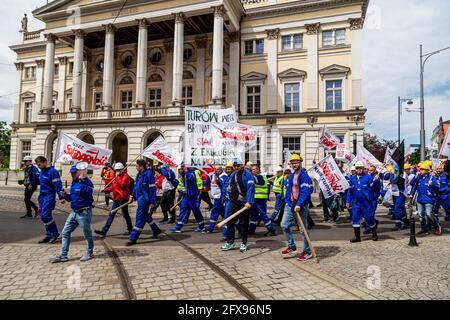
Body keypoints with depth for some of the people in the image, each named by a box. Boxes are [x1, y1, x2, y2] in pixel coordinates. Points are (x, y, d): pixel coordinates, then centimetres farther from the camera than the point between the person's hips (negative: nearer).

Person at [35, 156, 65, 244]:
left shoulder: (52, 171, -15)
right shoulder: (41, 171, 12)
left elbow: (58, 185, -18)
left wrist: (61, 196, -20)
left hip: (49, 196, -9)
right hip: (42, 196, 9)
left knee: (46, 216, -12)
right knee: (43, 216, 9)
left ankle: (55, 234, 3)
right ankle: (49, 236, 18)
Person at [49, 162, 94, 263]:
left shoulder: (86, 182, -15)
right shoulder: (74, 182, 11)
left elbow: (88, 192, -35)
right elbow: (72, 198, 20)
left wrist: (82, 181, -36)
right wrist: (65, 195, 1)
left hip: (84, 212, -9)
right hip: (74, 212, 9)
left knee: (87, 234, 7)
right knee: (65, 232, 10)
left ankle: (89, 253, 25)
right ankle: (63, 255, 20)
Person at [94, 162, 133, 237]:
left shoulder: (125, 175, -9)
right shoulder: (118, 176, 17)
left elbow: (122, 184, -24)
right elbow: (113, 186, 21)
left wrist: (117, 177, -16)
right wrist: (106, 189, 6)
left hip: (123, 198, -8)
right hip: (116, 198, 8)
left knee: (125, 214, 2)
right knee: (111, 214, 6)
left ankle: (130, 229, 19)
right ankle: (104, 231, 7)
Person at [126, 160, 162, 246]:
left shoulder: (148, 174, -17)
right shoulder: (139, 174, 11)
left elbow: (152, 188, -18)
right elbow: (135, 186, 22)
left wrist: (152, 202, -18)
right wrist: (133, 196, 15)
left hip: (144, 200, -10)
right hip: (140, 199, 10)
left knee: (140, 219, -4)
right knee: (146, 216, 21)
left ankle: (133, 238, 2)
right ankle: (156, 230, 38)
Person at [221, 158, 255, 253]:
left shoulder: (247, 175, -9)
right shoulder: (232, 175, 15)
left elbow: (250, 188, -18)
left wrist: (248, 202, -27)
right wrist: (229, 188, 11)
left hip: (244, 203, -6)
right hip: (233, 201, 6)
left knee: (243, 223, 2)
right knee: (229, 221, 4)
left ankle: (244, 243, 17)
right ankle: (230, 242, 17)